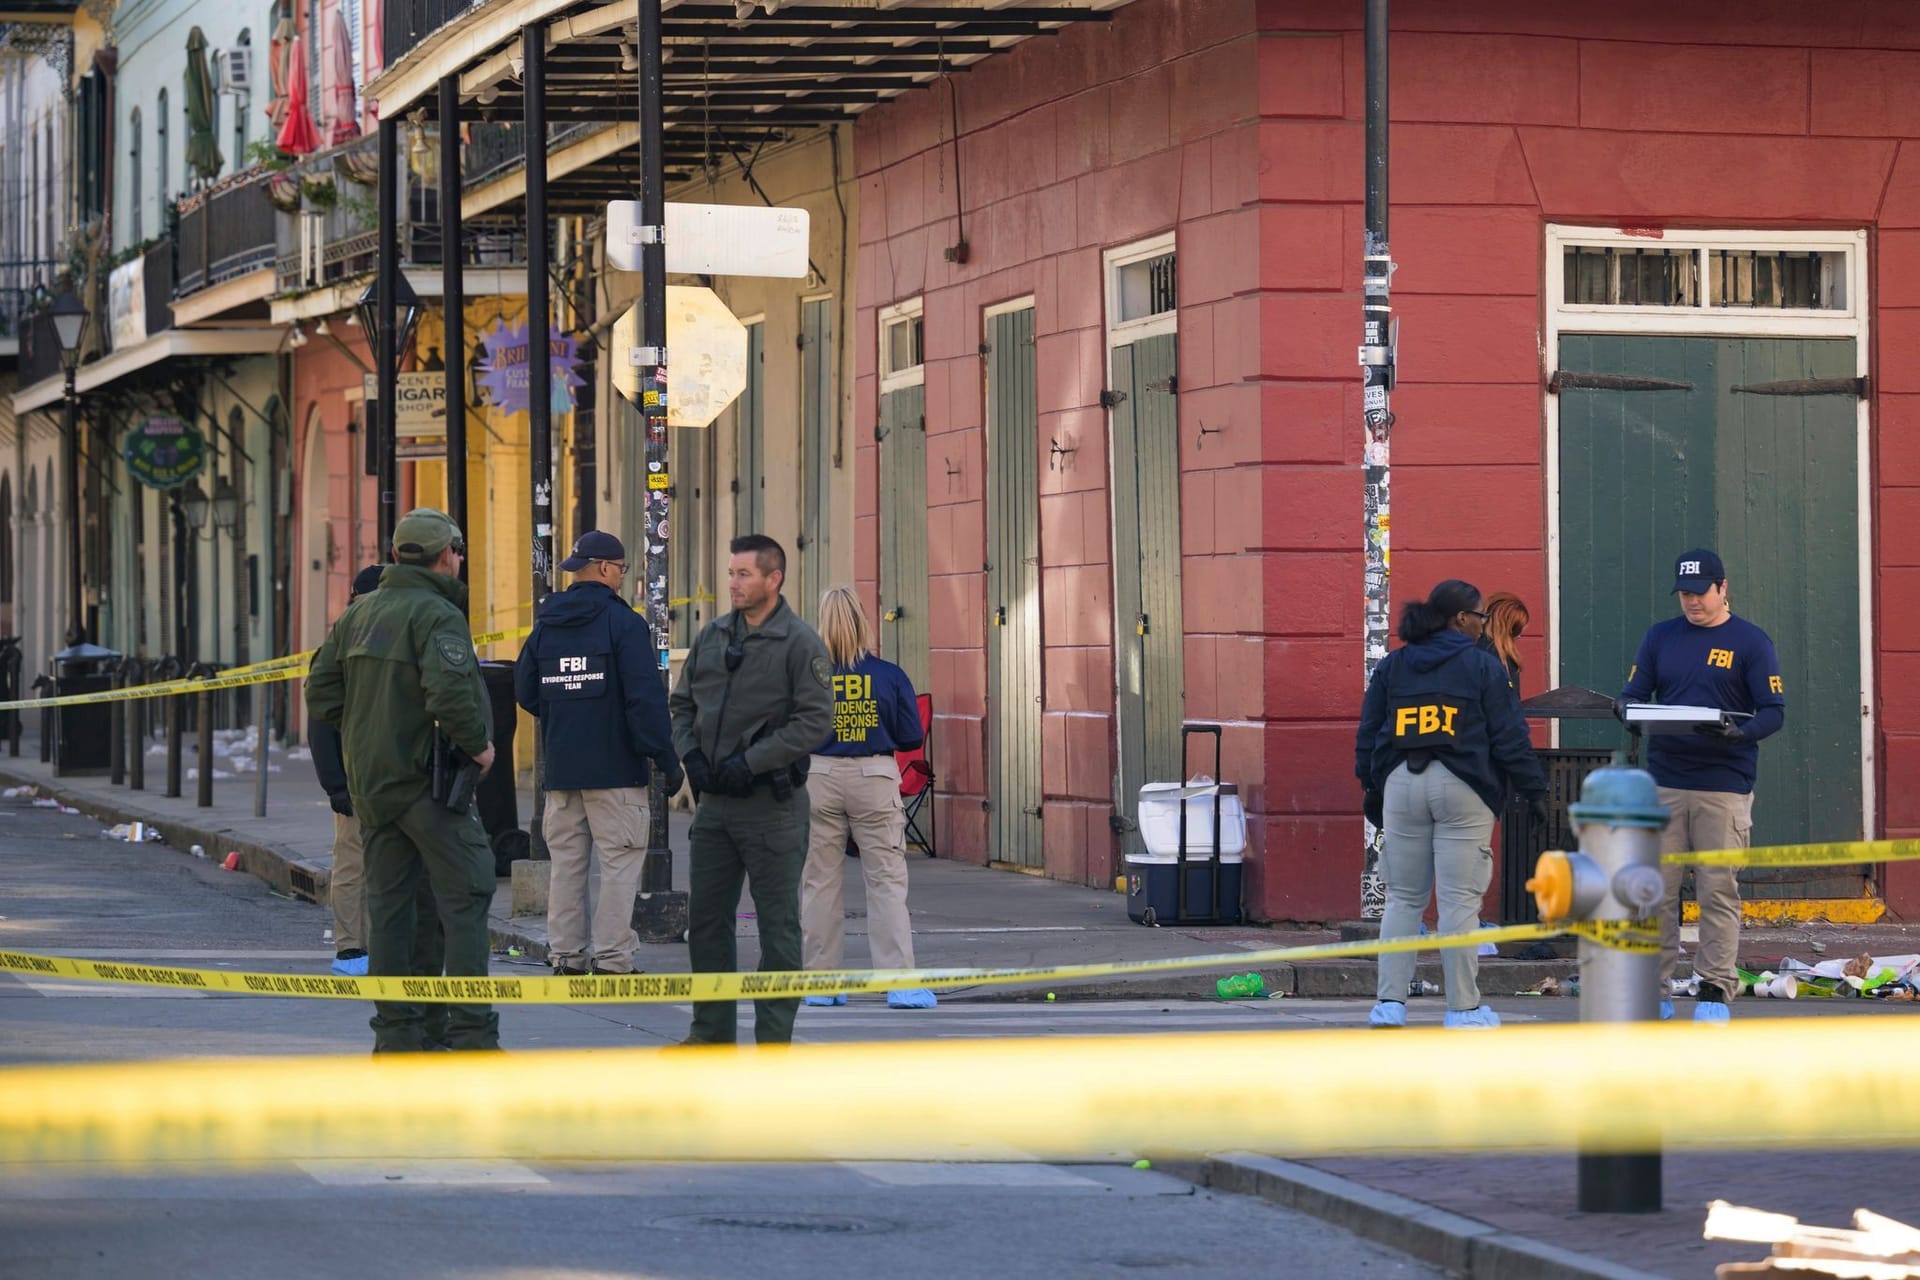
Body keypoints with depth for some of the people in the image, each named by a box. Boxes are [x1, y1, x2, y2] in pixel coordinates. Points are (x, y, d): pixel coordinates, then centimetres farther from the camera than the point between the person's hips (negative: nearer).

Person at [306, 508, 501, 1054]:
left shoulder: (359, 613, 11)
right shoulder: (437, 615, -13)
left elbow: (321, 692, 13)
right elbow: (450, 692, -27)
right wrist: (478, 744, -12)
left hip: (369, 782, 8)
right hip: (426, 778, -8)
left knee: (387, 902, 12)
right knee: (466, 897, -3)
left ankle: (396, 1030, 14)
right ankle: (471, 1033, -8)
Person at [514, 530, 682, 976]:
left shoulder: (545, 626, 8)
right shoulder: (624, 623, -10)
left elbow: (524, 692, 15)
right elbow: (646, 698, -15)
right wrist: (666, 758, -11)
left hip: (560, 768, 6)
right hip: (615, 769, -6)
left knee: (567, 864, 11)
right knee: (620, 864, -3)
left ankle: (566, 955, 11)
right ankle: (612, 960, -7)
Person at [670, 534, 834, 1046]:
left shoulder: (799, 643, -8)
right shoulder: (712, 637, 10)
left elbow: (815, 721, -14)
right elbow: (683, 703, 17)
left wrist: (750, 762, -18)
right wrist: (691, 755, -1)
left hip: (771, 805, -6)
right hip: (713, 802, 6)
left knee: (778, 925, 0)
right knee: (706, 917, 11)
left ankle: (774, 1039, 4)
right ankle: (711, 1032, 21)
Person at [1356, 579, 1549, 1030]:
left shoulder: (1392, 666, 11)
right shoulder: (1482, 666, -2)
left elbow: (1368, 734, 13)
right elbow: (1509, 735, -3)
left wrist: (1372, 787, 21)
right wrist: (1533, 789, 4)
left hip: (1402, 788, 4)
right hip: (1462, 789, -4)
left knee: (1403, 899, 9)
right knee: (1460, 900, -1)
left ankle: (1389, 1003, 5)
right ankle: (1463, 1007, 1)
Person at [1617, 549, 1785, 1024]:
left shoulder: (1751, 642, 3)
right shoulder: (1660, 637, 13)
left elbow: (1774, 711, -2)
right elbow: (1633, 695, 11)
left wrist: (1739, 733, -22)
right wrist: (1628, 712, -13)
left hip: (1725, 787, -3)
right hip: (1663, 783, 3)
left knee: (1718, 891, -3)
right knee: (1657, 890, 1)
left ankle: (1716, 990, 3)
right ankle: (1654, 990, 6)